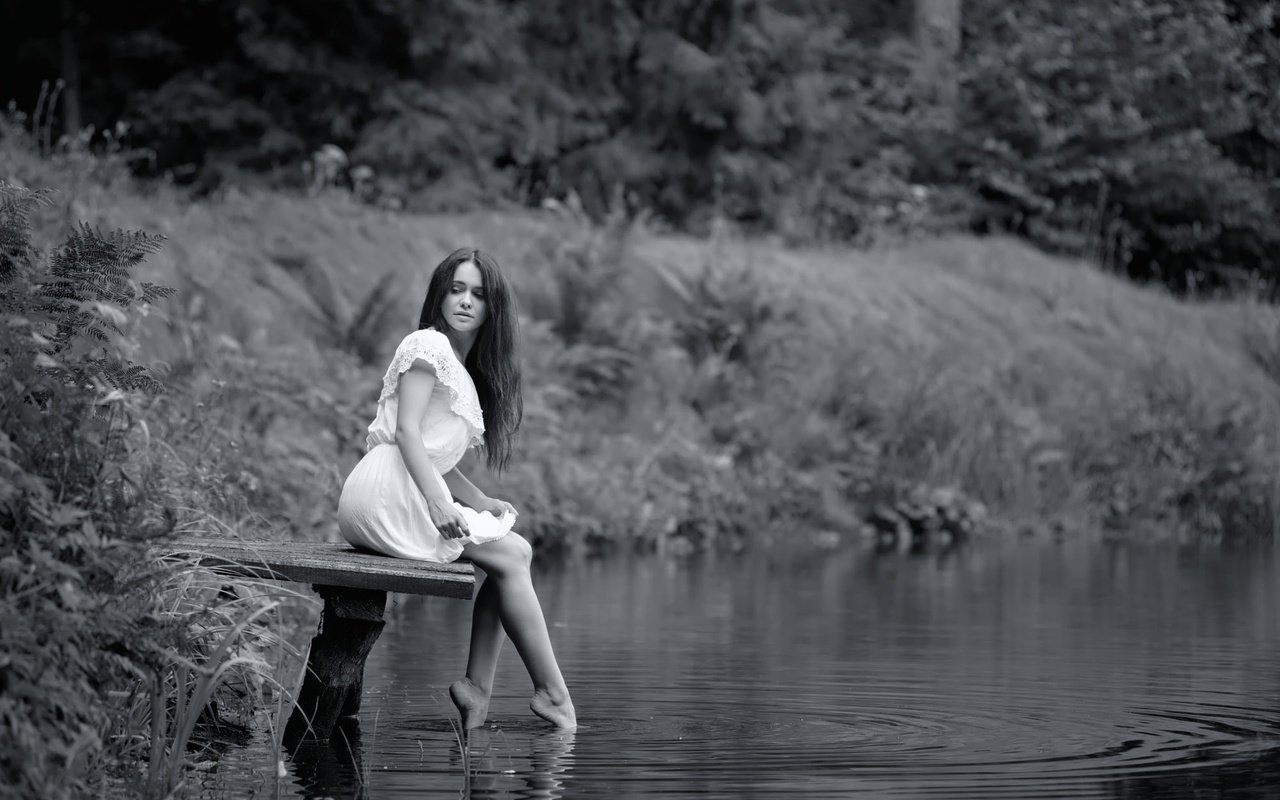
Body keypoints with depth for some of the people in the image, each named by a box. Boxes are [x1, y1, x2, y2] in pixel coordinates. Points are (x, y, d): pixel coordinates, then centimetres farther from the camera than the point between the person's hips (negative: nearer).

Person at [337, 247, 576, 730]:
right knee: (510, 559, -9)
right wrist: (437, 503, -23)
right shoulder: (429, 346, -5)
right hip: (389, 494, -9)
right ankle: (553, 696, -5)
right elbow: (407, 431, -15)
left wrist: (480, 503, 6)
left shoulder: (463, 368, 24)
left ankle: (477, 687, -3)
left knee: (516, 552, 3)